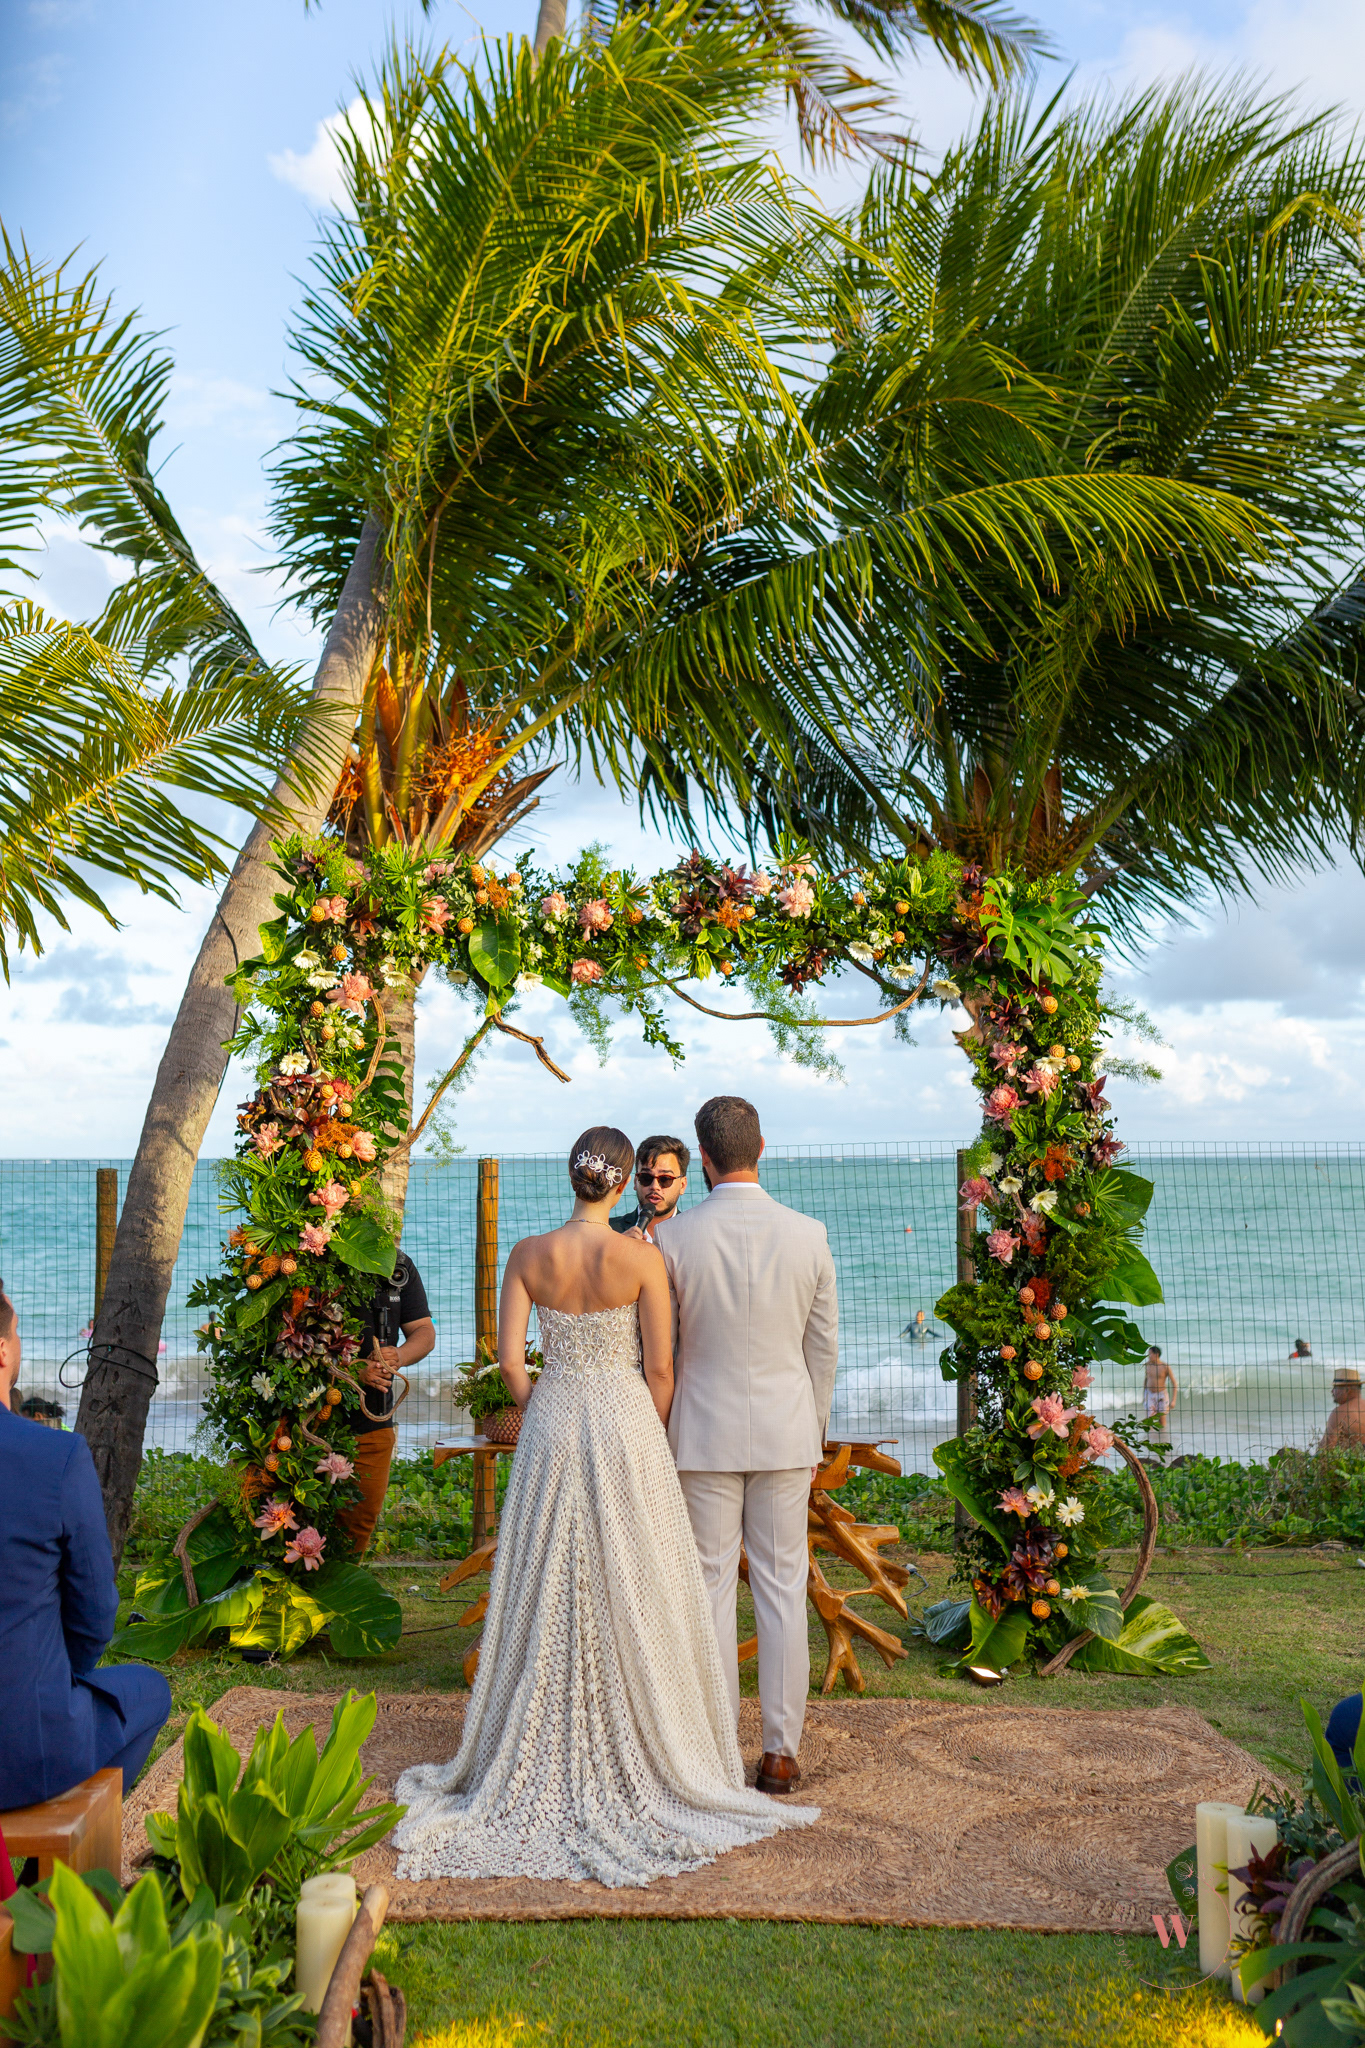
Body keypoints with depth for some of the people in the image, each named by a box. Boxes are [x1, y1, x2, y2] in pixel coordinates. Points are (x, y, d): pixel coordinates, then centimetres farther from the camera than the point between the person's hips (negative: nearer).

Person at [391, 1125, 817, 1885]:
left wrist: (545, 1416, 14)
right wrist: (655, 1445, 8)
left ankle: (548, 1763, 22)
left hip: (551, 1427, 3)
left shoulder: (530, 1255, -4)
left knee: (550, 1598, 12)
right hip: (626, 1425, -3)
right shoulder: (642, 1258, -11)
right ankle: (638, 1758, 16)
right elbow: (660, 1371, -7)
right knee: (632, 1598, 8)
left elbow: (510, 1360, -2)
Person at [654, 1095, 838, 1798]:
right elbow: (824, 1346, 3)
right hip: (785, 1434, 2)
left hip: (704, 1435, -1)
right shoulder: (809, 1236, -6)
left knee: (711, 1590, 7)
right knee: (782, 1591, 9)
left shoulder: (673, 1239, -11)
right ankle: (781, 1753, 16)